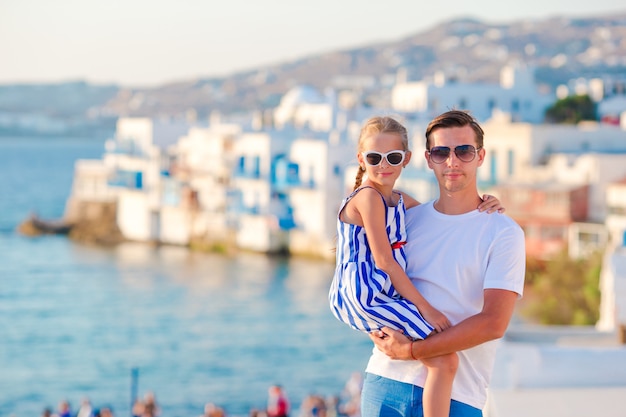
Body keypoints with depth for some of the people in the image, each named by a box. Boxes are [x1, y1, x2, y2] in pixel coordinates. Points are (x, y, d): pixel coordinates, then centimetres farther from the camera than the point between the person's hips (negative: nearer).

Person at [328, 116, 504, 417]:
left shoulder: (400, 200, 14)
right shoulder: (368, 197, -12)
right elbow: (384, 261, -16)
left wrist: (479, 206, 9)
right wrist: (424, 308, -16)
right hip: (365, 298, -10)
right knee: (445, 361, -17)